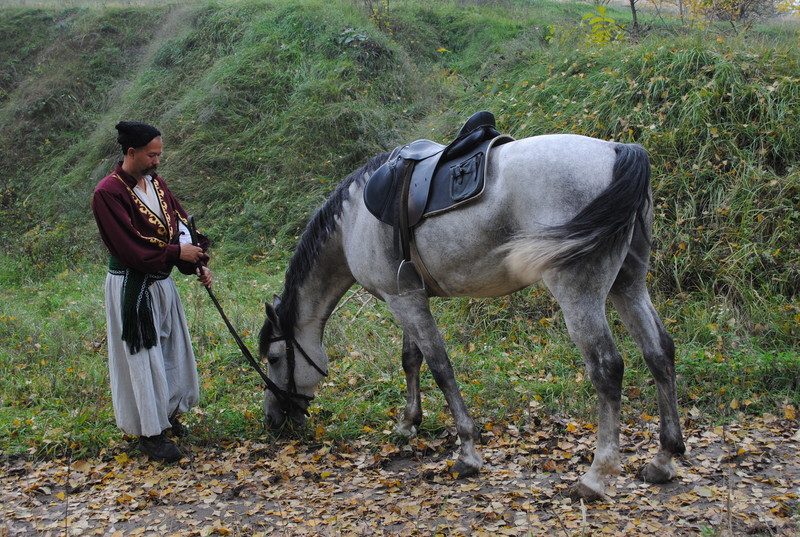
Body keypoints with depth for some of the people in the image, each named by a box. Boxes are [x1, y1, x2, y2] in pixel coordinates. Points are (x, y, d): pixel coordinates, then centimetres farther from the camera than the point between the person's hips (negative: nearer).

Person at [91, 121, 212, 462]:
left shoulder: (156, 183, 5)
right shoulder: (108, 193, -19)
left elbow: (182, 223, 5)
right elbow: (129, 247, -23)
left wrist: (199, 263, -7)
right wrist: (176, 253, -18)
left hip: (161, 281, 8)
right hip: (132, 287, -8)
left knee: (172, 349, 18)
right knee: (142, 356, 2)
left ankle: (167, 412, 38)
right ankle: (149, 432, 14)